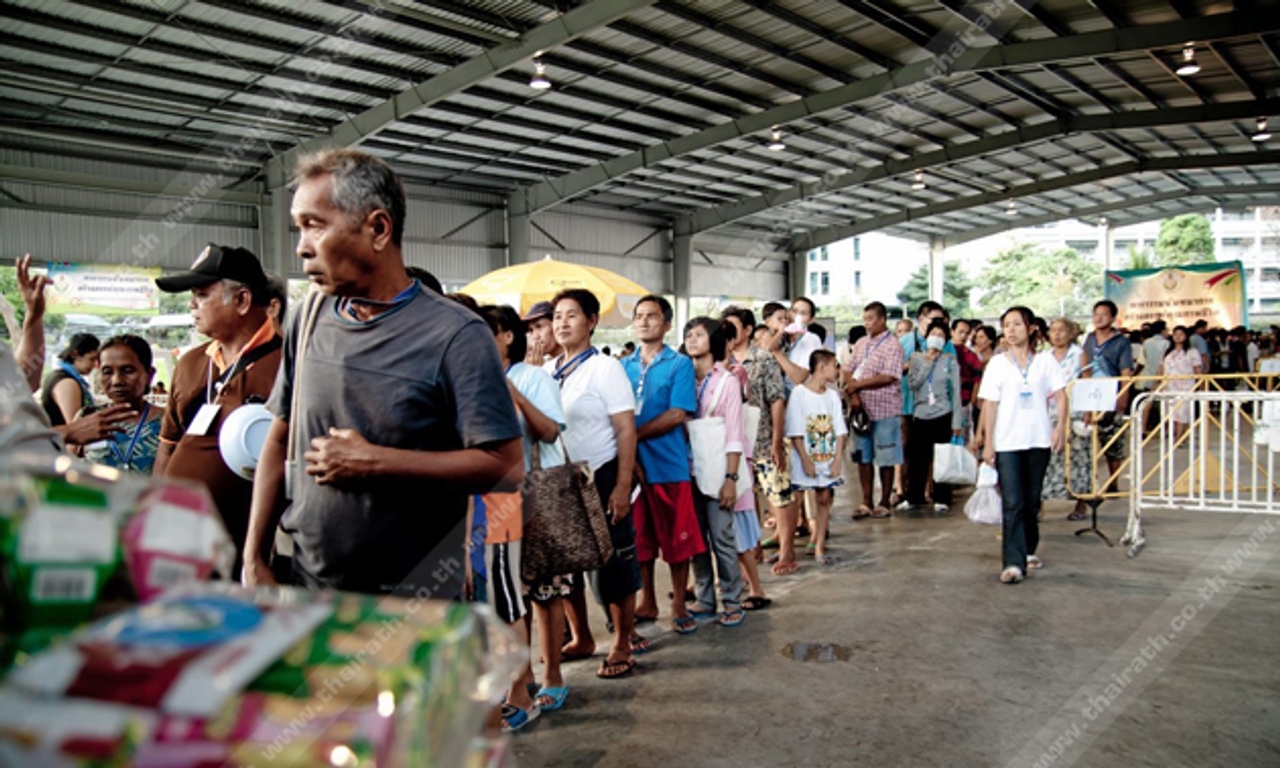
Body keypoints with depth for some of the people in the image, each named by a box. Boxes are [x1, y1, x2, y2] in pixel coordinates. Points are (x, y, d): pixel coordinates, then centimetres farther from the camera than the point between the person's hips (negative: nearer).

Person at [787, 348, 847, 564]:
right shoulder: (799, 393, -8)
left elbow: (840, 431, 6)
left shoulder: (832, 395, 7)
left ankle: (819, 547, 13)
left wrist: (837, 461, -3)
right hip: (806, 459, -4)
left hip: (828, 460, 5)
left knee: (824, 499, 6)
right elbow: (795, 432, -10)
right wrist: (806, 461, -13)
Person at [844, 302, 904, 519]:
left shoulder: (893, 345, -6)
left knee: (886, 459, 2)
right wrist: (853, 394, -9)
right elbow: (849, 371, 9)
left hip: (885, 411, -6)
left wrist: (857, 385, -11)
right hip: (862, 409, 6)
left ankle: (884, 504, 12)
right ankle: (866, 503, 15)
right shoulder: (861, 344, 13)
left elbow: (888, 377, -16)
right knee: (863, 457, 8)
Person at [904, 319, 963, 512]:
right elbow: (913, 383, -4)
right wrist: (928, 363, -7)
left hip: (943, 416, -2)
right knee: (917, 459, 4)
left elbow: (956, 392, 1)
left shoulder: (950, 361, 4)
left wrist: (957, 421, -4)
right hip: (921, 416, 2)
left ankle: (942, 499, 12)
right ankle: (914, 497, 17)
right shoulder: (916, 358, 9)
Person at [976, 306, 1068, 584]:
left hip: (1039, 440, 2)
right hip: (1007, 443, -2)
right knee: (1012, 503, -8)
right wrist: (988, 442, -2)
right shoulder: (997, 364, 3)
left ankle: (1028, 549, 30)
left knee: (1032, 501, 12)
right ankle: (1013, 562, -10)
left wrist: (1060, 426, -14)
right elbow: (990, 405, 2)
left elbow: (1059, 396, 3)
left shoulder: (1045, 361, 5)